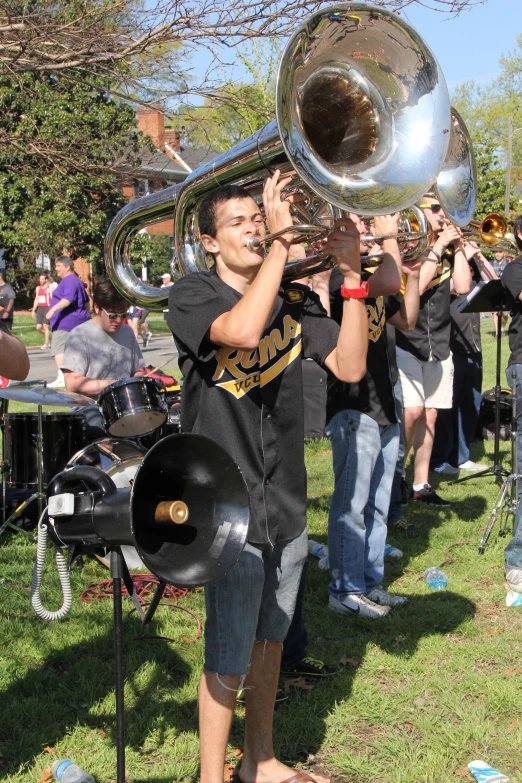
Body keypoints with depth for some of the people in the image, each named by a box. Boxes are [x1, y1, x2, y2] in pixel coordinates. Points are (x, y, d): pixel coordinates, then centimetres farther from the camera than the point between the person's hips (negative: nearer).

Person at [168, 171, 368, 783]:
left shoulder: (294, 301, 6)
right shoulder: (192, 295, -9)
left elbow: (349, 366, -5)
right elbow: (242, 330, -32)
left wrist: (351, 273, -12)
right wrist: (282, 241, -25)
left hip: (287, 503, 6)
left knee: (269, 640, 19)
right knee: (228, 660, 0)